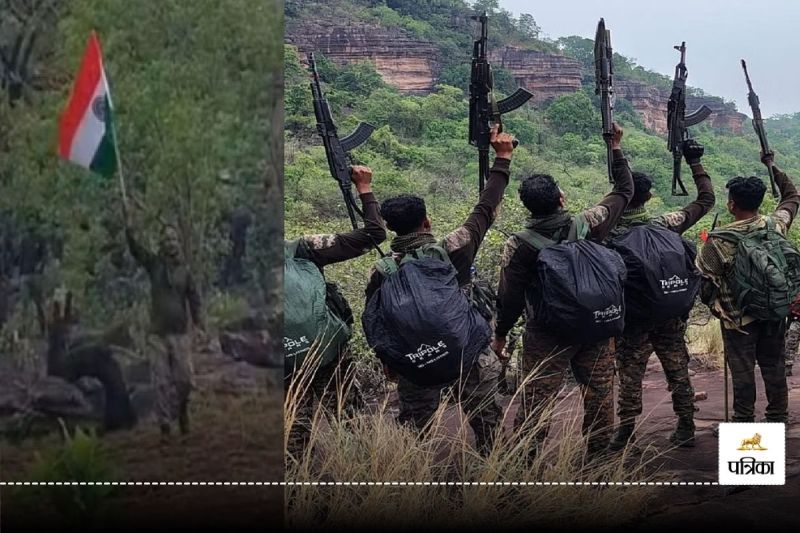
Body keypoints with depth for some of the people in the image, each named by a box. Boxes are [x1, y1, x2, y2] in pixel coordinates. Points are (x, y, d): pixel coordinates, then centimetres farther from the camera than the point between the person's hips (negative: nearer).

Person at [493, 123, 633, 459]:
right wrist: (616, 148, 17)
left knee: (534, 403, 3)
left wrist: (500, 334, 9)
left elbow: (510, 296, -6)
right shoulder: (588, 225, -7)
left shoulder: (518, 246, -10)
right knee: (599, 397, 14)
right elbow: (624, 191, 8)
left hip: (546, 336, -2)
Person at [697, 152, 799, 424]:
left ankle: (744, 423, 12)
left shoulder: (719, 241, -19)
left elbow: (701, 276, -14)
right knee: (774, 367, 14)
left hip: (738, 317, -4)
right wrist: (772, 166, 18)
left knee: (742, 371, 5)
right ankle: (778, 419, 24)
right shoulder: (776, 225, -6)